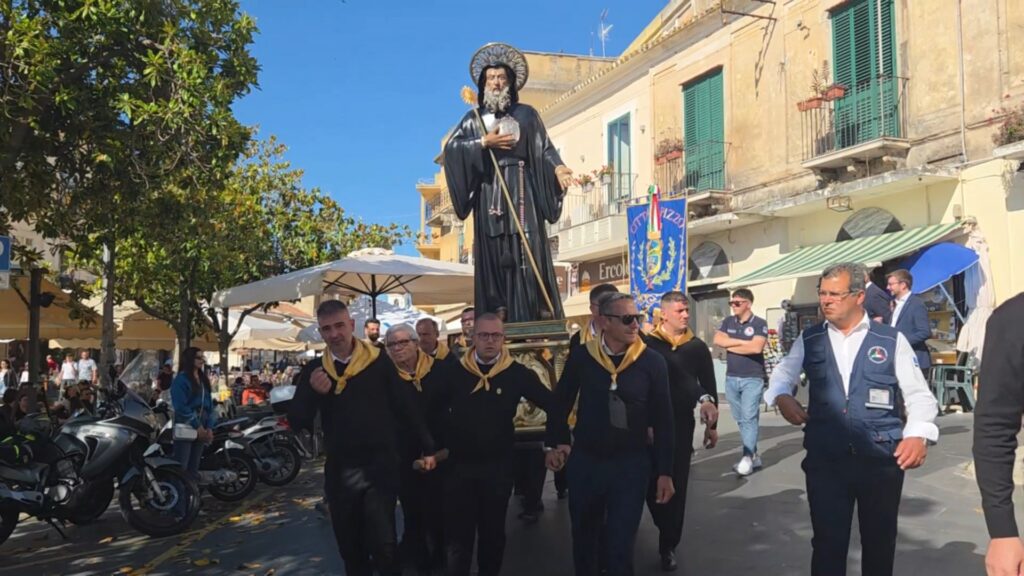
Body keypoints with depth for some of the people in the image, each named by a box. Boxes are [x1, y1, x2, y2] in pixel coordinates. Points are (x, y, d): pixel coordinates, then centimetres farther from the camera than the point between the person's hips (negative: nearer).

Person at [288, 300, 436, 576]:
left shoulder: (379, 363, -5)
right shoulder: (314, 371, 3)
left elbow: (407, 407, -1)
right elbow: (297, 422, -1)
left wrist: (427, 448, 0)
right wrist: (312, 393, -19)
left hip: (380, 467, -3)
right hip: (339, 472, 3)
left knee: (383, 545, -5)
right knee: (349, 548, 15)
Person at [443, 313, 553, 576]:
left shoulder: (517, 373, -7)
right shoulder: (455, 371, -4)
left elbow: (552, 404, -3)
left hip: (499, 466, 0)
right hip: (459, 465, 0)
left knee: (493, 532, 16)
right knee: (459, 534, 6)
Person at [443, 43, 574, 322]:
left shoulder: (526, 114, 12)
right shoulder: (474, 117, 14)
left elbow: (544, 148, 3)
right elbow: (451, 147, 1)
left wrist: (557, 167, -15)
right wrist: (484, 143, -8)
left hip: (520, 190, -1)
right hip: (488, 191, 1)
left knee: (526, 253, -9)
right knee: (492, 256, -3)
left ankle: (529, 320, -8)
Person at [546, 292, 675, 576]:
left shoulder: (652, 362, -9)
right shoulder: (581, 359, -5)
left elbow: (663, 420, -5)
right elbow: (560, 404, 8)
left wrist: (664, 471, -5)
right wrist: (555, 443, 3)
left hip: (631, 463, -2)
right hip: (584, 461, 2)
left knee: (621, 545, 4)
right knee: (583, 538, 19)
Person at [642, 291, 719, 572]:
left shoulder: (698, 346, 4)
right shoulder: (647, 344, -5)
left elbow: (710, 386, 10)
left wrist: (712, 424, 10)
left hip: (682, 423, 2)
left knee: (677, 484, 6)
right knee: (652, 481, 3)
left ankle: (668, 546, 17)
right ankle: (667, 531, 30)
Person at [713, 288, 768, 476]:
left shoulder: (759, 323, -5)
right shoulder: (728, 322, 11)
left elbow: (756, 347, -19)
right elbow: (717, 340, -4)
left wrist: (731, 346, -8)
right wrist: (743, 342, -10)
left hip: (752, 378, -6)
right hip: (731, 378, 6)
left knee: (749, 418, -10)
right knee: (740, 419, 9)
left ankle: (747, 458, -9)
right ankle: (754, 455, 18)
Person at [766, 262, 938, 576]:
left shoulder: (892, 340, 3)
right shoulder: (808, 340, 9)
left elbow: (919, 394, 0)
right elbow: (783, 373, 4)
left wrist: (918, 434, -18)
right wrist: (782, 396, -20)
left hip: (881, 460, 0)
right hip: (825, 459, 0)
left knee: (880, 542, 15)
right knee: (827, 541, 4)